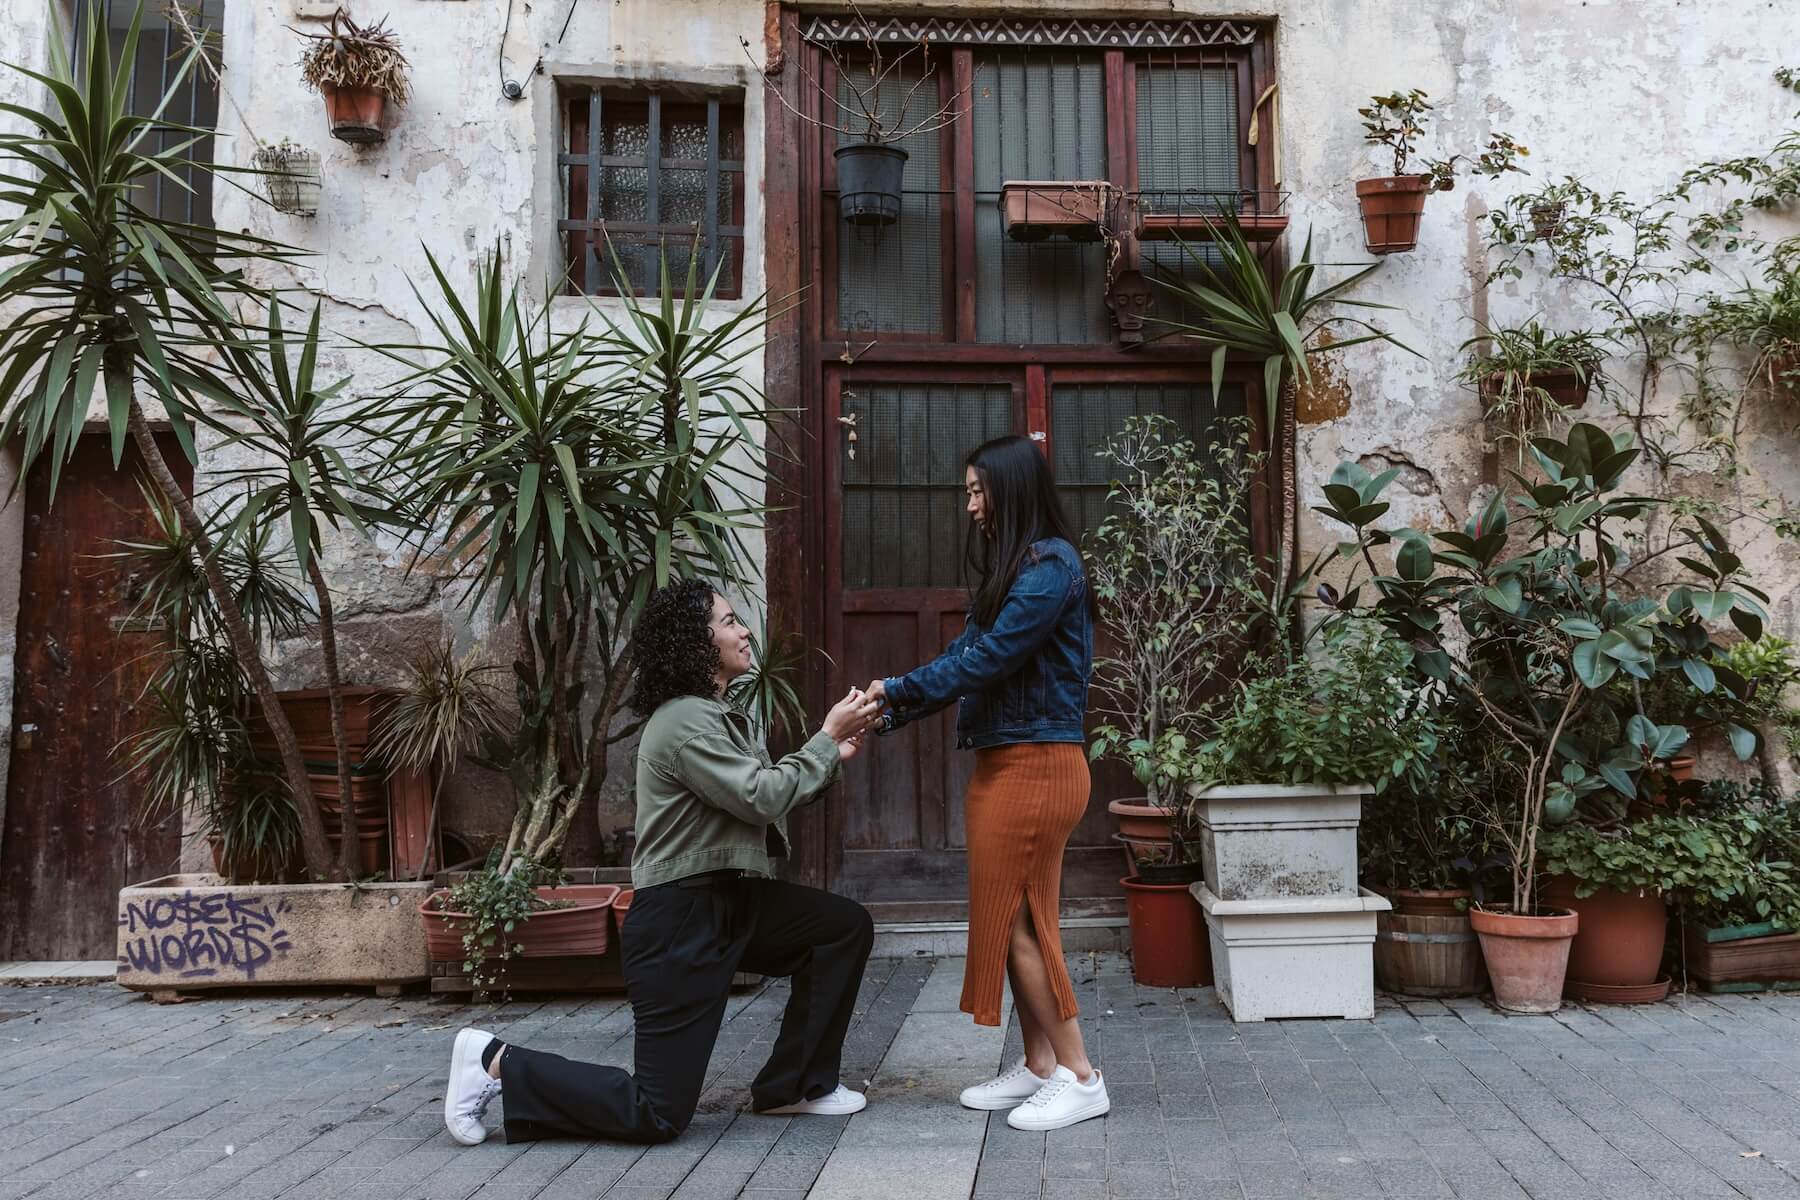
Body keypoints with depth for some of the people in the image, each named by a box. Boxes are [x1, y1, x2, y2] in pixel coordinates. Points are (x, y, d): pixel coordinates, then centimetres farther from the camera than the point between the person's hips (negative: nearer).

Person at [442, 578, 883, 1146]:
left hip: (730, 900, 10)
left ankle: (795, 1085, 14)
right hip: (679, 922, -10)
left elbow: (765, 791, 16)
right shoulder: (686, 721, -19)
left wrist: (832, 755, 4)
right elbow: (761, 799, -22)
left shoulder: (717, 713, 12)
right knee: (656, 1115, -6)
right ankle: (497, 1062, 6)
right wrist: (828, 738, -12)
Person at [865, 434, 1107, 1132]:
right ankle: (1038, 1067, 19)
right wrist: (888, 716, 3)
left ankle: (1080, 1077, 4)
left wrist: (896, 690, -11)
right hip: (1004, 763, 9)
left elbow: (986, 659, -18)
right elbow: (965, 657, 12)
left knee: (1017, 923, -5)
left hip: (1035, 766, -9)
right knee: (1012, 919, 11)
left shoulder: (1051, 564, -13)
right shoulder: (1010, 569, 16)